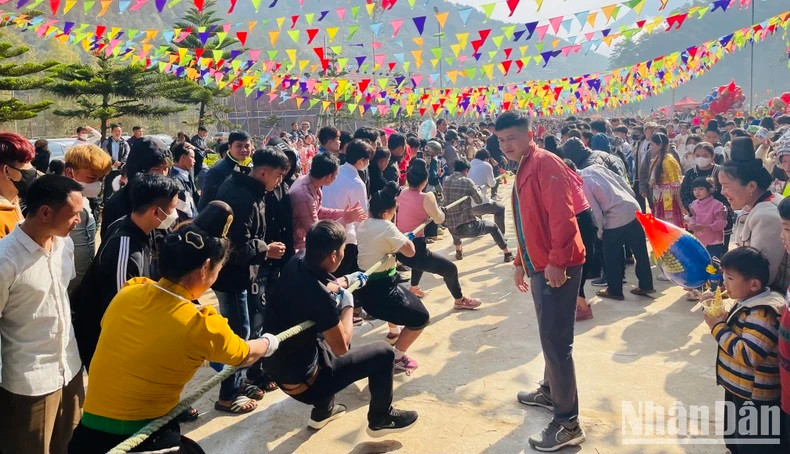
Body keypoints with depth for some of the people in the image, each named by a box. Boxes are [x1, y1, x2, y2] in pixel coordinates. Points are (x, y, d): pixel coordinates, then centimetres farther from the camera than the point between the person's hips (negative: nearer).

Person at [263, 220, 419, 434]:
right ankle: (381, 418, 23)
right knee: (383, 353, 0)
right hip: (301, 381, -8)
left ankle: (323, 410, 42)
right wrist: (348, 305, -7)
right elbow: (341, 347, -17)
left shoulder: (296, 263, -8)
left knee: (331, 332, 34)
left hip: (276, 365, 8)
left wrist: (345, 281, 20)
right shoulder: (320, 297, -31)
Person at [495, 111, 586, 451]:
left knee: (555, 341, -7)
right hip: (539, 266, 10)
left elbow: (562, 215, -22)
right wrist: (521, 263, 24)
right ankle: (550, 391, 38)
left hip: (556, 267, -10)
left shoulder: (545, 163, -14)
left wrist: (556, 261, -25)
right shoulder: (523, 170, 17)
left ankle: (568, 423, 1)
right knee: (550, 337, 21)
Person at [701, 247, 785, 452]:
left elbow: (747, 354, -34)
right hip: (737, 389, 10)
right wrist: (722, 319, -4)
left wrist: (718, 327, -25)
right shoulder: (748, 302, 3)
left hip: (754, 399, -10)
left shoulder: (763, 313, -28)